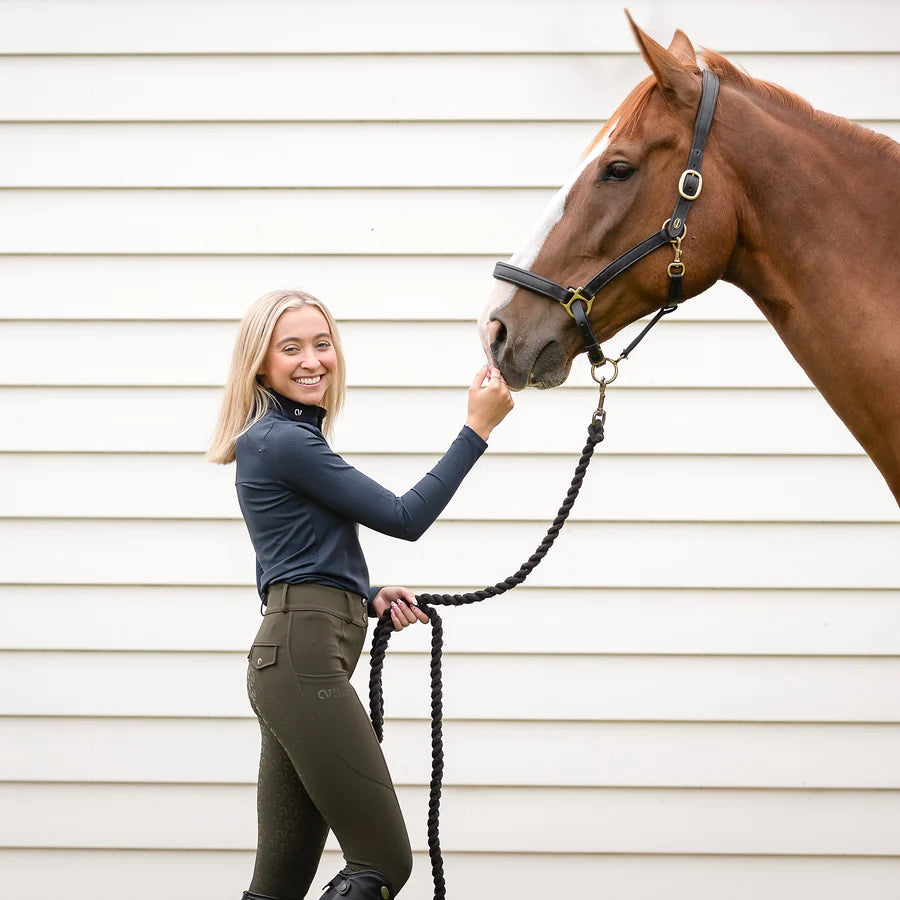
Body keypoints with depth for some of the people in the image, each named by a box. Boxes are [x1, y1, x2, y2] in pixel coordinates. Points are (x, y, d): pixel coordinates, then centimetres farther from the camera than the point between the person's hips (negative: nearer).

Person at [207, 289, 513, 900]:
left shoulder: (289, 437, 22)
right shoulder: (284, 442, -10)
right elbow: (405, 518, -11)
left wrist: (370, 597, 12)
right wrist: (478, 429, -8)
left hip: (293, 660, 10)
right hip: (305, 660, -10)